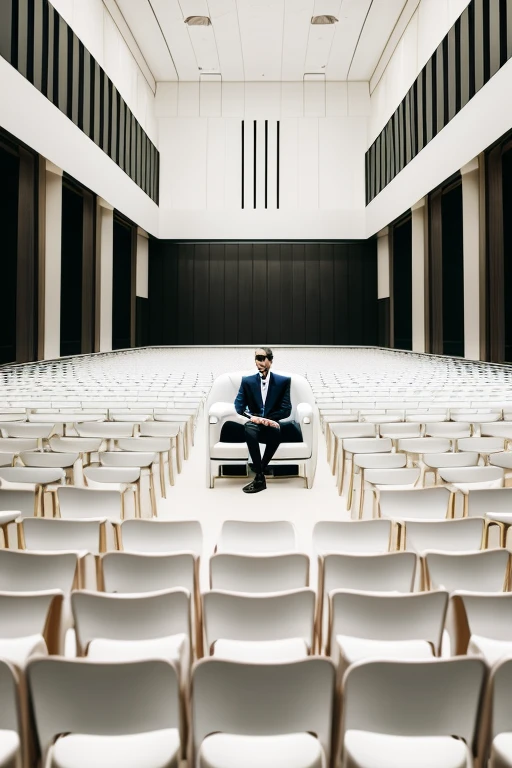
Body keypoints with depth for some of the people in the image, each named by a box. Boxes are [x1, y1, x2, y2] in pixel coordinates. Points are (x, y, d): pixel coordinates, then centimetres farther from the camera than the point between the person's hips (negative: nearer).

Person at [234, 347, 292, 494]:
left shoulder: (283, 381, 4)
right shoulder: (247, 381, 7)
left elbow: (286, 410, -3)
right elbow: (239, 406, 0)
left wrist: (266, 419, -17)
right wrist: (252, 417, -21)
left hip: (272, 425, -1)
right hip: (255, 425, 1)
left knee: (276, 430, -38)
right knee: (249, 427, -37)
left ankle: (259, 476, -26)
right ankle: (260, 476, -35)